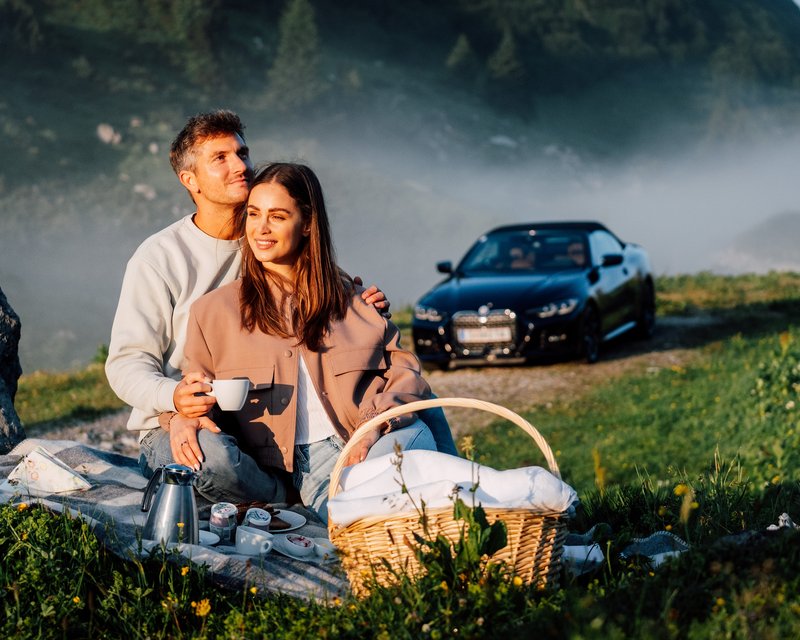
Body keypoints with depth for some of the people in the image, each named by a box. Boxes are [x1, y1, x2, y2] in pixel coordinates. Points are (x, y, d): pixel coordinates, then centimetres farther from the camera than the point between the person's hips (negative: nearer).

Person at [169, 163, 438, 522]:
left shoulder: (348, 297, 16)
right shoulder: (214, 311, 14)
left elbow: (405, 369, 9)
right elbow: (195, 390, 16)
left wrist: (374, 424, -12)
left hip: (371, 447, 2)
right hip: (305, 463, -1)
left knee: (414, 432, -36)